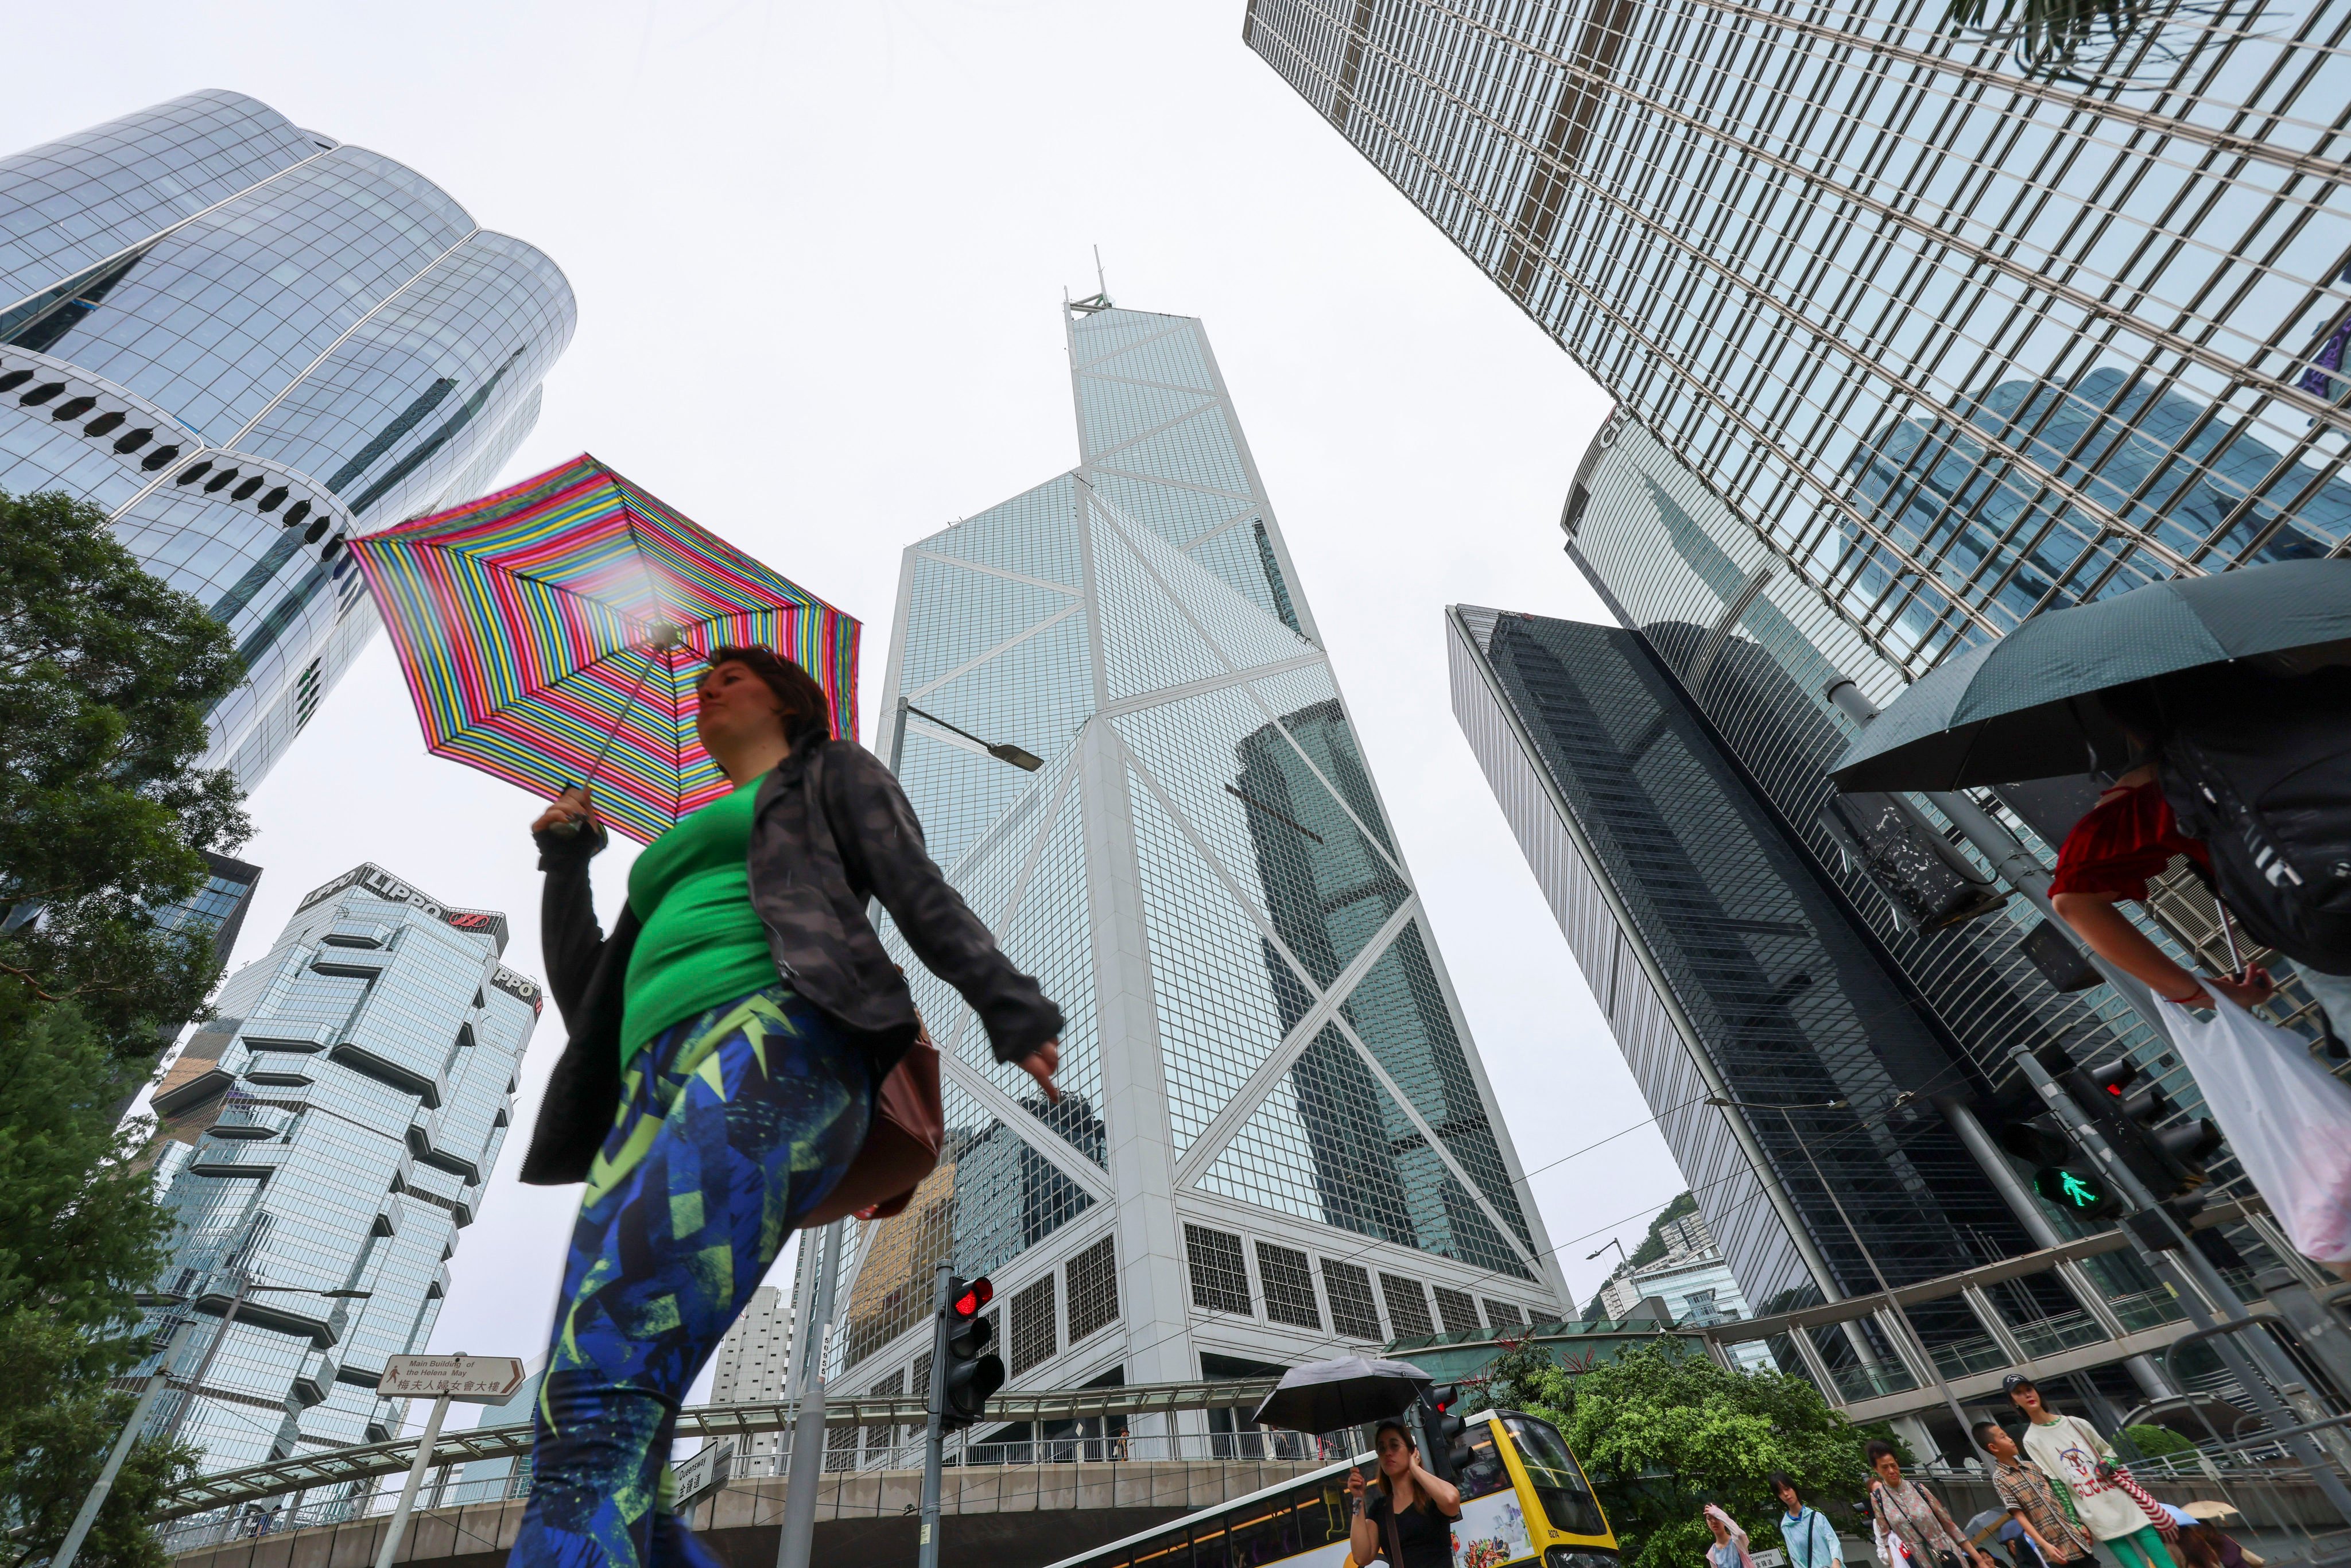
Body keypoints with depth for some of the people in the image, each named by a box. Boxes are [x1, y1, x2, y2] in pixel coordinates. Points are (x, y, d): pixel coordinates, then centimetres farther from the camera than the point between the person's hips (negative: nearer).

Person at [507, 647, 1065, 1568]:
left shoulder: (830, 773, 23)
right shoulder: (682, 855, 39)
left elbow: (921, 895, 7)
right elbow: (586, 1002, 34)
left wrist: (1010, 1010, -7)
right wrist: (566, 860, 26)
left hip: (777, 1037, -7)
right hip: (655, 1085, 7)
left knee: (596, 1402, -24)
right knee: (571, 1435, -10)